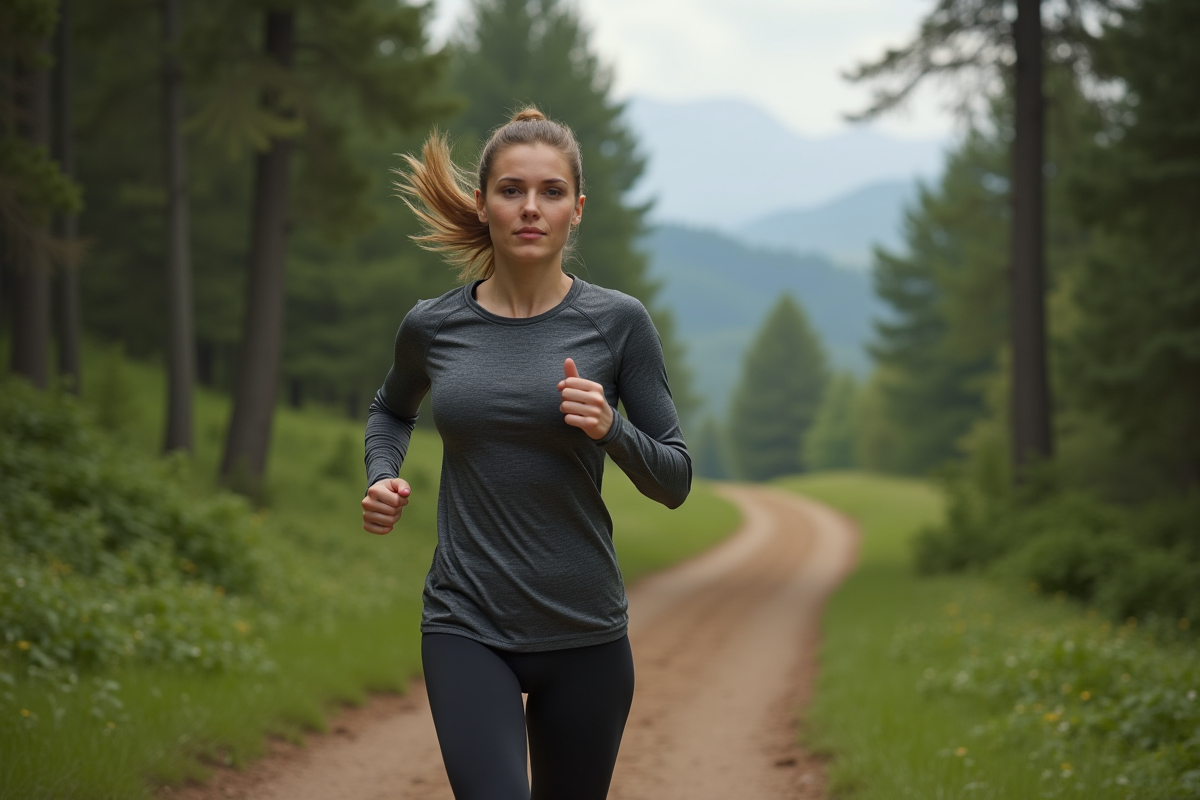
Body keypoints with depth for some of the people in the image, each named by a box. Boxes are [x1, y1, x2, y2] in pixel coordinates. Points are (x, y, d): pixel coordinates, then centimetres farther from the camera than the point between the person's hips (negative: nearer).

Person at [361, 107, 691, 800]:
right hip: (468, 632, 0)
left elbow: (676, 480, 1)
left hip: (585, 634, 1)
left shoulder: (617, 322, -3)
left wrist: (609, 429, -18)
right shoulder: (433, 327, 1)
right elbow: (393, 410, 24)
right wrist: (382, 477, 4)